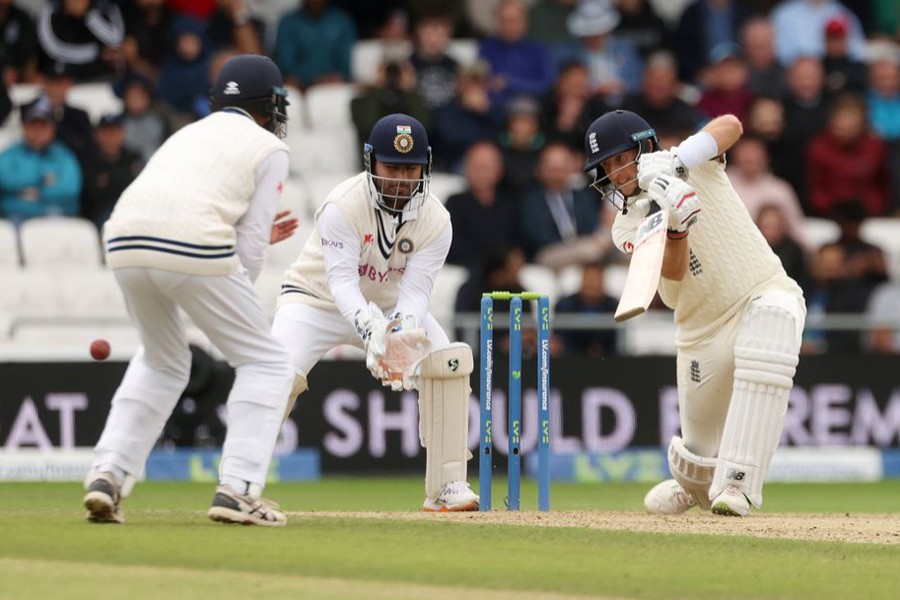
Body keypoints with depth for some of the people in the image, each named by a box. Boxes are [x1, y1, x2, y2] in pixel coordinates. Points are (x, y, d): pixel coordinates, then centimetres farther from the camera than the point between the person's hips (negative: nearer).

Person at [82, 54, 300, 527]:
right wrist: (237, 305, 17)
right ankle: (237, 488, -3)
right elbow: (250, 247, 6)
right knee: (265, 363, 10)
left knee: (161, 363, 28)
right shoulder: (269, 148, 15)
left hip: (124, 241, 6)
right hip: (194, 251, -6)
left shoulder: (187, 134, 33)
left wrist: (256, 235, 39)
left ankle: (108, 474, 14)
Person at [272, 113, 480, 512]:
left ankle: (446, 485, -9)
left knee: (449, 362, -17)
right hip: (317, 300, -4)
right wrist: (371, 328, -52)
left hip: (390, 306, 4)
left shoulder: (435, 221, -17)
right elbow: (341, 281, -34)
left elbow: (415, 289, -22)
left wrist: (404, 329, -45)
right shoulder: (342, 206, -28)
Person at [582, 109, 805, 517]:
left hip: (765, 292, -3)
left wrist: (678, 160, -36)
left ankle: (736, 483, -37)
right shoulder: (626, 227, -1)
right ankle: (691, 484, 45)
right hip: (703, 329, 3)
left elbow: (730, 125, -25)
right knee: (701, 452, 2)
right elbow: (674, 271, -20)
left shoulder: (692, 164, -5)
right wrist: (677, 226, -40)